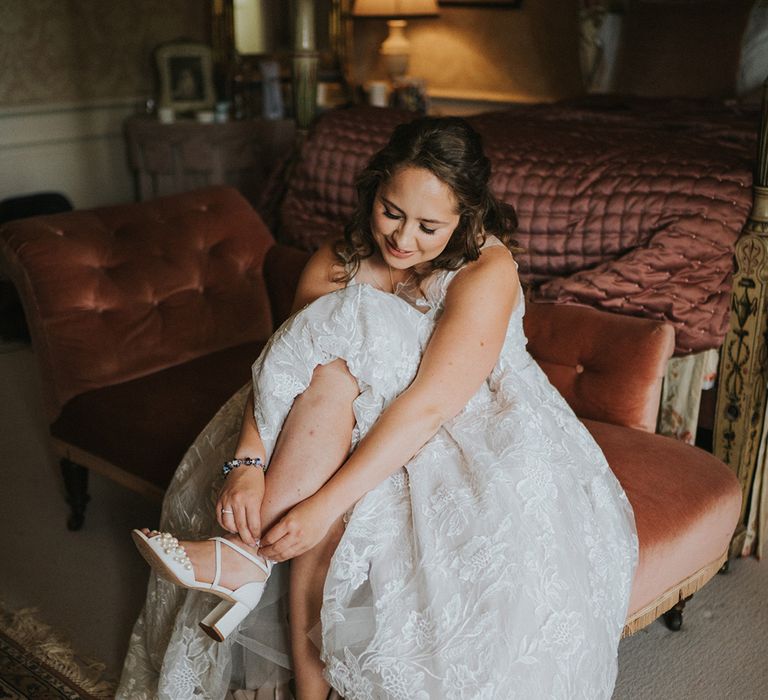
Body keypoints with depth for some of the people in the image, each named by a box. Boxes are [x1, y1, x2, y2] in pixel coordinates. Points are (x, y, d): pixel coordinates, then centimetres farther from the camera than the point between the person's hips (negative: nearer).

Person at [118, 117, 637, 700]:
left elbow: (429, 406, -32)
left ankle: (247, 556, -20)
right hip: (362, 424, 5)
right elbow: (278, 369, -14)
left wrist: (325, 504, -38)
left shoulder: (486, 271, -22)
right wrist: (247, 462, -33)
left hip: (468, 432, -5)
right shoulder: (340, 262, -6)